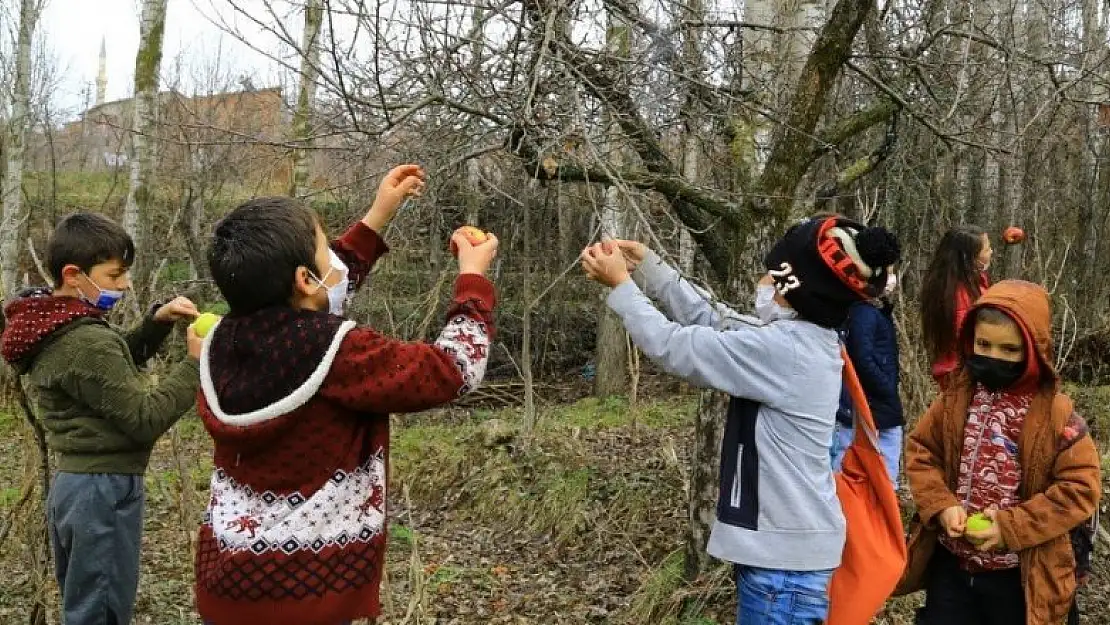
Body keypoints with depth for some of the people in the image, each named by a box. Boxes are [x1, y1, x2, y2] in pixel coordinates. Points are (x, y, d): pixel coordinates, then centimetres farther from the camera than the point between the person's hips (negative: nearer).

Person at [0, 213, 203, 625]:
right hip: (103, 491, -10)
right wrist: (195, 363, -16)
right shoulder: (85, 343, -23)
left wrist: (157, 322, 7)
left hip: (72, 484, 10)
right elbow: (146, 419, -21)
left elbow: (117, 366, 21)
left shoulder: (55, 332, 8)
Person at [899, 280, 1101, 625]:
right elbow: (921, 452, 5)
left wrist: (1010, 527, -19)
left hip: (1018, 575, -3)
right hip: (950, 563, 3)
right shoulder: (957, 396, -2)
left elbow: (1080, 487, -13)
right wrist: (941, 506, -12)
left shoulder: (1055, 413, -13)